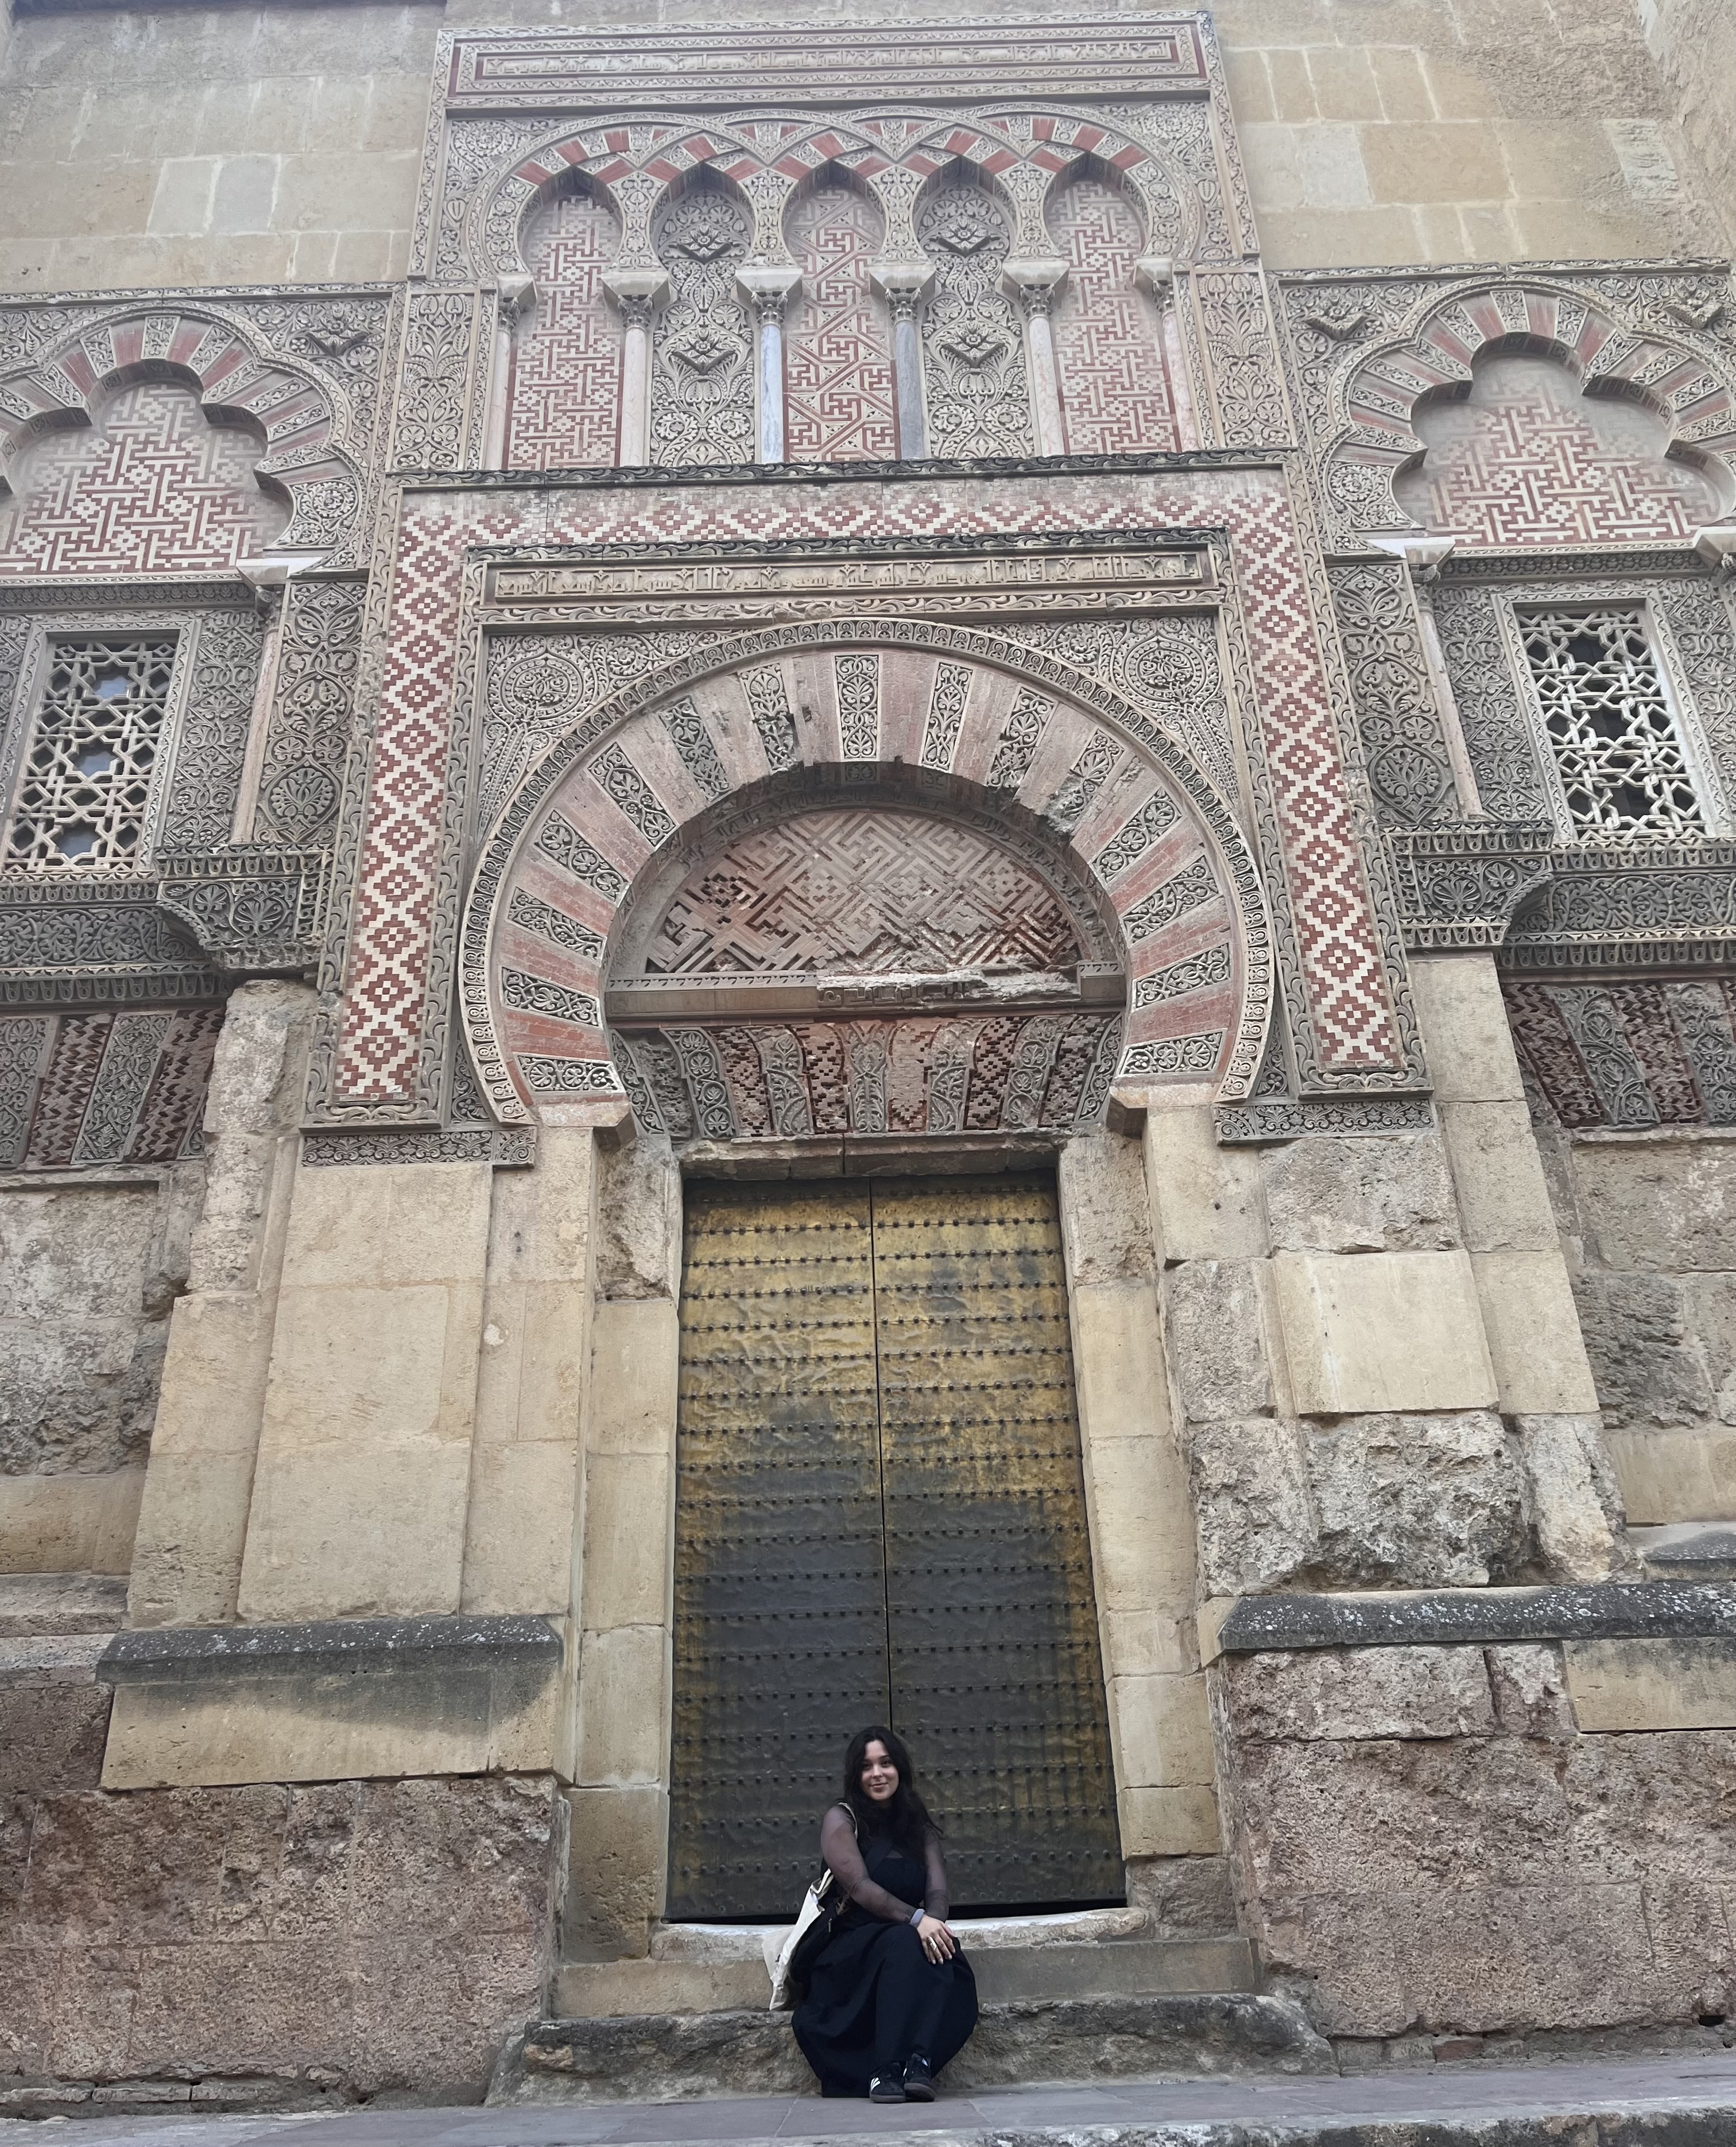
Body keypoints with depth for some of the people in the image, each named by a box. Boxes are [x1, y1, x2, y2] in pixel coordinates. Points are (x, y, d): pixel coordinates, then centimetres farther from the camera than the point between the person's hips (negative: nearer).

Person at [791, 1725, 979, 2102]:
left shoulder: (919, 1826, 15)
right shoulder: (842, 1819, 1)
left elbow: (938, 1891, 1)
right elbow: (859, 1886, -14)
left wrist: (932, 1922, -25)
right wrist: (915, 1919, -30)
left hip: (910, 1939, 4)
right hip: (852, 1950, -3)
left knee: (942, 1953, -31)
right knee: (903, 1943, -36)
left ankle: (918, 2064, -43)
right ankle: (887, 2071, -42)